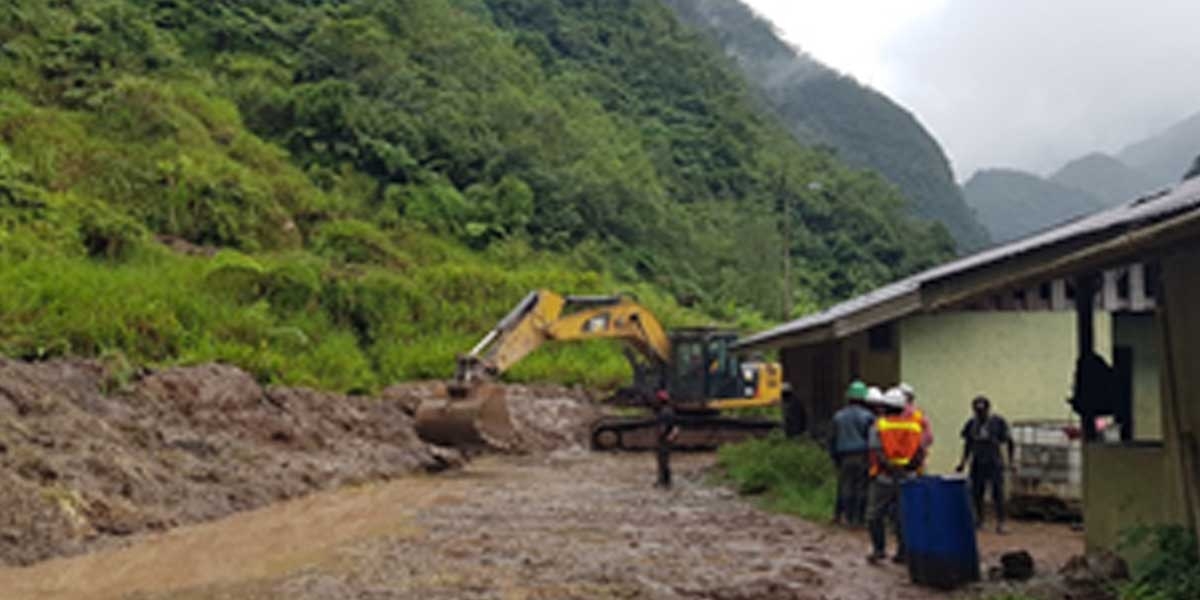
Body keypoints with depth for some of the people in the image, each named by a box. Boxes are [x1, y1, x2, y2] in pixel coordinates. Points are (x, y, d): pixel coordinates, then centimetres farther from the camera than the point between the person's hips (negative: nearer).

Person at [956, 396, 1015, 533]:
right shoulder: (971, 424, 4)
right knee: (976, 493, 6)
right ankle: (979, 520, 22)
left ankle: (1000, 523, -2)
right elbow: (968, 445, 15)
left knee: (997, 493, -7)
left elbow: (1009, 442, 1)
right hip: (977, 464, 4)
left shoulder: (998, 422, -7)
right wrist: (963, 462, 13)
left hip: (994, 463, -4)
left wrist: (1011, 460, -5)